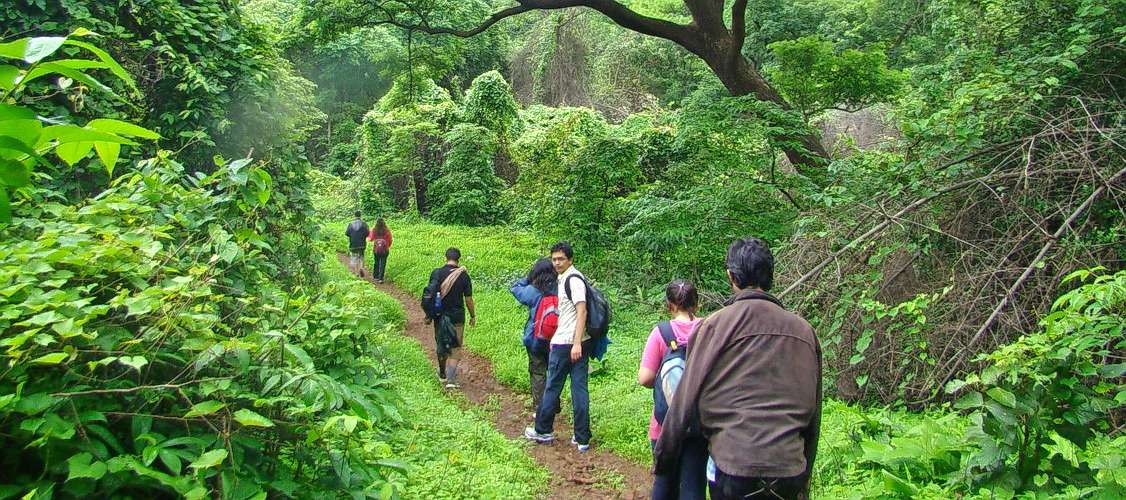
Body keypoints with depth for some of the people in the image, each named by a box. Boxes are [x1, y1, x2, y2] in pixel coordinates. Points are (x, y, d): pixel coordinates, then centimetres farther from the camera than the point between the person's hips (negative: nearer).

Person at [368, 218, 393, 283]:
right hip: (385, 250, -2)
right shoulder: (387, 231, -9)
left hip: (376, 249, 2)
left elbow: (370, 239, 4)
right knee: (383, 264, 2)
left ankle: (375, 276, 26)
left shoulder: (374, 230, -7)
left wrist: (368, 237, 27)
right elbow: (390, 240, -3)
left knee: (376, 263, 18)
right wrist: (388, 247, 15)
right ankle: (380, 278, -2)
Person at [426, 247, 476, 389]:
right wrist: (473, 316, 8)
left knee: (441, 345, 19)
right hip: (457, 316, -2)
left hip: (440, 315, 2)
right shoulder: (463, 275, -8)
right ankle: (451, 379, -4)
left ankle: (443, 374, 36)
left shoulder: (436, 273, -6)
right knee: (455, 348, 6)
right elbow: (468, 299, -5)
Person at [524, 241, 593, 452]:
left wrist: (576, 343, -24)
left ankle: (543, 431, 21)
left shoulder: (573, 279, -13)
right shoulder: (564, 278, 16)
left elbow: (582, 311, -20)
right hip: (579, 342, 9)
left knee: (552, 387, 6)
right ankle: (582, 438, 9)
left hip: (565, 344, -9)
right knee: (580, 389, 7)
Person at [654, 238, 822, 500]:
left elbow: (688, 399, -5)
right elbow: (813, 411, 12)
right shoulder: (804, 330, 6)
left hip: (737, 465, -4)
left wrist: (663, 458, 7)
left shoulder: (717, 323, -7)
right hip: (792, 471, 4)